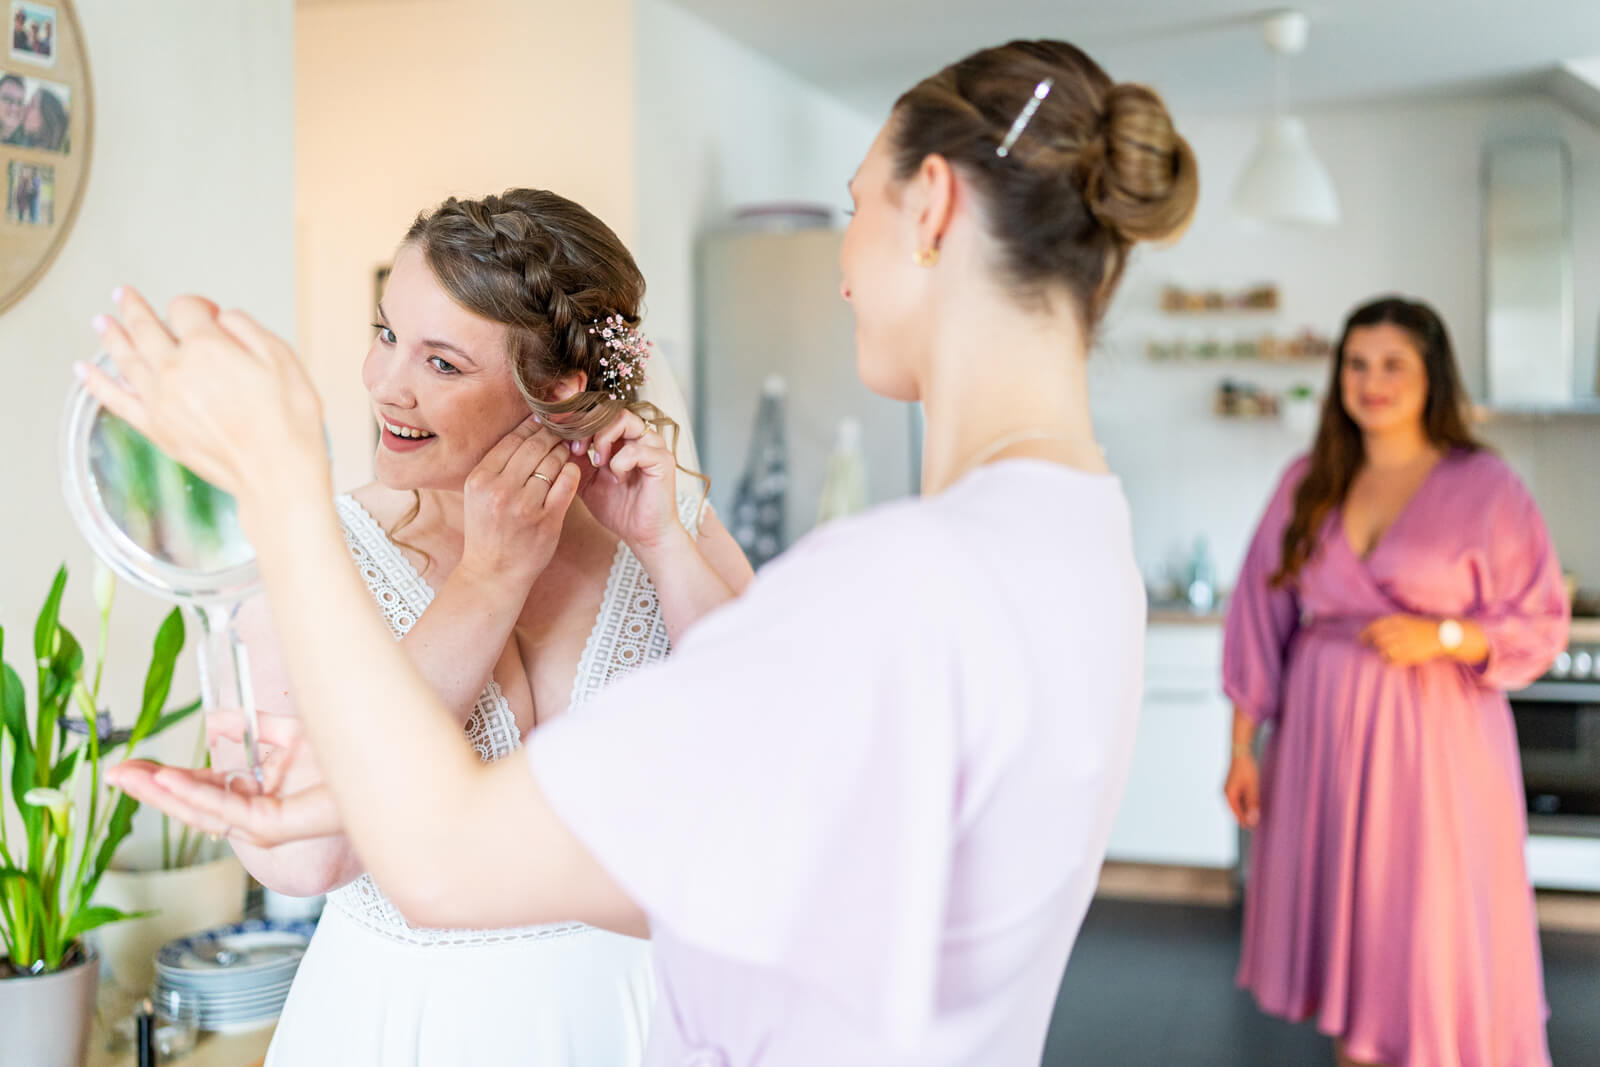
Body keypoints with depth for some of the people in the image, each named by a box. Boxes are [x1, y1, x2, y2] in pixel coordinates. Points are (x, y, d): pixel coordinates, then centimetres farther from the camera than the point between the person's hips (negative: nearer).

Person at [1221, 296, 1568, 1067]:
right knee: (1343, 921, 11)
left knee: (1434, 943, -2)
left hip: (1435, 741, -3)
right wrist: (1243, 745, 2)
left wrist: (1441, 637, -19)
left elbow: (1541, 625, -3)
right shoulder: (1307, 483, 6)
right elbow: (1261, 615, 5)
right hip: (1322, 733, 4)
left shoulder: (1485, 487, -4)